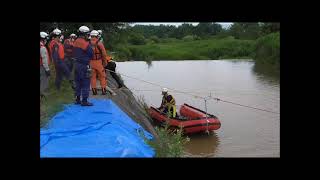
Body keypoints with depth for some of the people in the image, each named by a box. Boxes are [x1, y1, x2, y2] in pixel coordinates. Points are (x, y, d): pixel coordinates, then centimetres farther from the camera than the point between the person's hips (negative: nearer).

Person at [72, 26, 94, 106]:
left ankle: (77, 99, 24)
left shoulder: (75, 42, 8)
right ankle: (84, 101, 1)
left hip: (76, 64, 8)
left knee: (78, 82, 16)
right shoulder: (85, 43, -17)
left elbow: (73, 54, 15)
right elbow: (91, 54, -11)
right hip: (84, 65, -8)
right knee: (86, 84, -2)